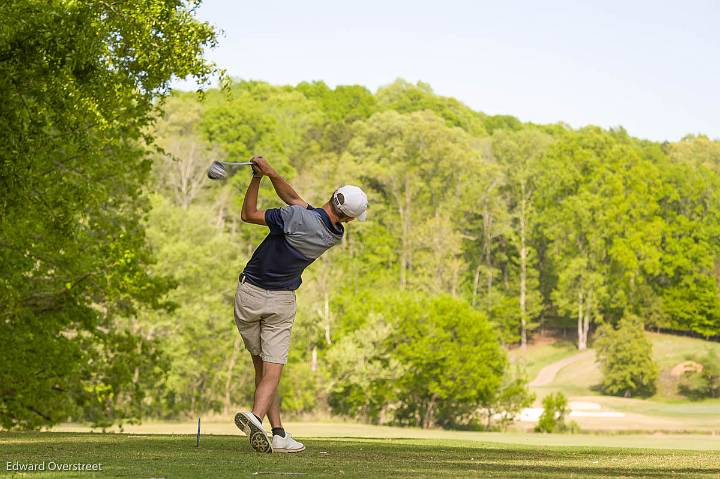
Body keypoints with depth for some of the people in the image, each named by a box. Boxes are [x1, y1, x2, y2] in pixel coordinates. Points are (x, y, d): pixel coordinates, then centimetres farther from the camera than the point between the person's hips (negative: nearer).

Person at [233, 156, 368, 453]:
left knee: (261, 366, 8)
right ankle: (256, 415, -31)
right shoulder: (336, 236, -3)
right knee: (273, 370, -3)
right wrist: (271, 173, -5)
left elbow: (248, 215, -7)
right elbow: (293, 197, 5)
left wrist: (258, 176, -3)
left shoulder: (296, 217, -19)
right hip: (281, 302, 1)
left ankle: (278, 432, 1)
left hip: (249, 295, -1)